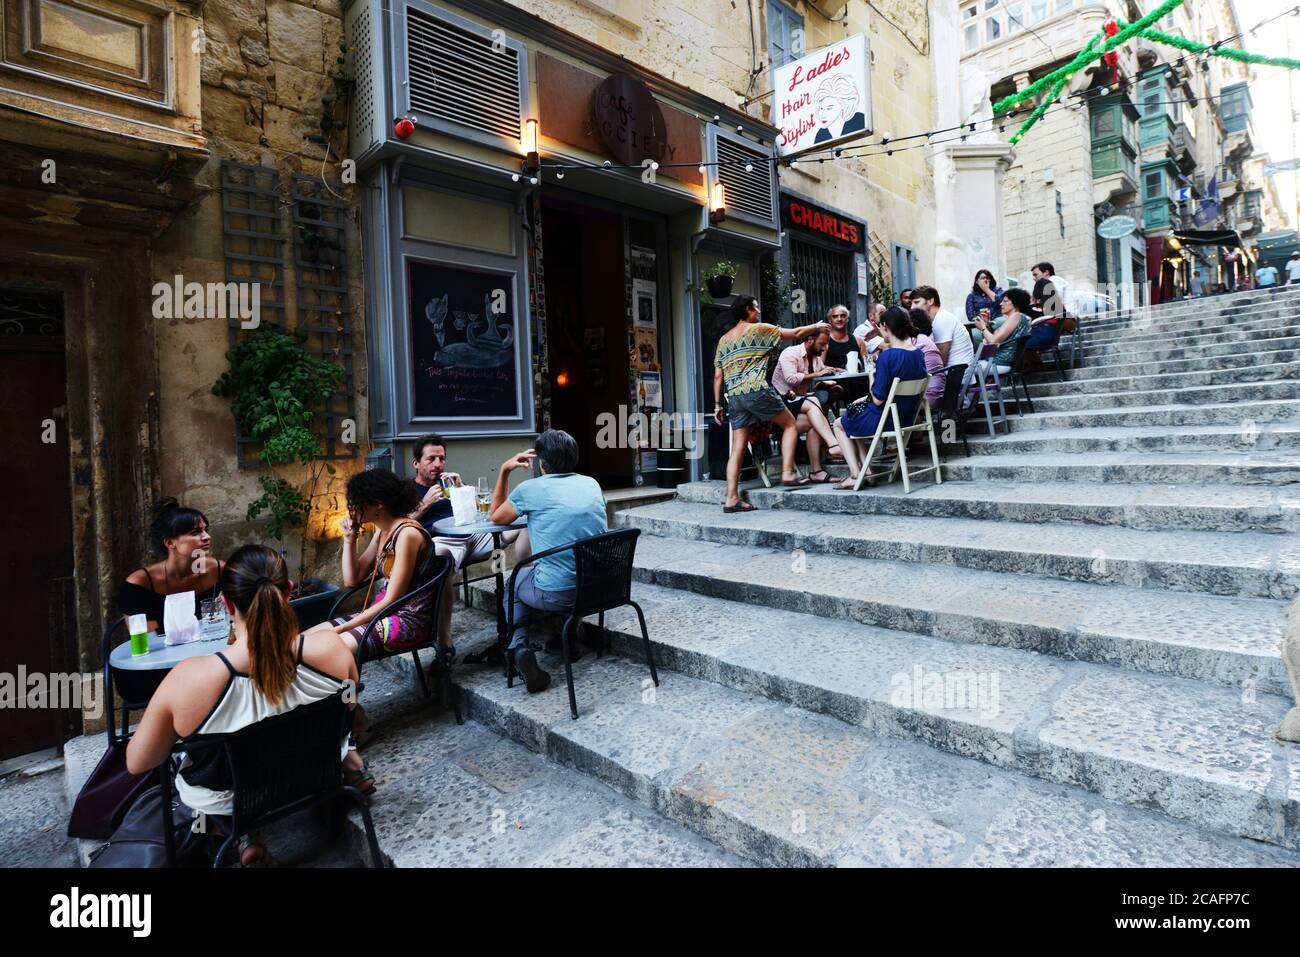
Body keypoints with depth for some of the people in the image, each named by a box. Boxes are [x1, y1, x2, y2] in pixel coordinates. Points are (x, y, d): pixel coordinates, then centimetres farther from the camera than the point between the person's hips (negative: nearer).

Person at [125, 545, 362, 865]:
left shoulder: (190, 678, -33)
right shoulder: (330, 648, -29)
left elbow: (137, 763, -13)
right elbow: (349, 707, -5)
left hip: (227, 801, -1)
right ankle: (350, 765, 32)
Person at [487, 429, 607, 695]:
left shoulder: (530, 489, -6)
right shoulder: (592, 484, 7)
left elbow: (496, 516, 14)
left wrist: (504, 470, 18)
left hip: (557, 594, -4)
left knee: (513, 583, 28)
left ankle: (517, 647, 8)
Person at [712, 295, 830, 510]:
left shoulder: (723, 340, 21)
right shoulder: (759, 329, 6)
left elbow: (718, 375, 16)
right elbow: (796, 334, 11)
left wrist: (717, 405, 17)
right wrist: (817, 326, 29)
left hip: (734, 396, 6)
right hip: (756, 390, -6)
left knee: (737, 448, 3)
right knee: (790, 424, 12)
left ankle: (732, 498, 1)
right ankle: (787, 473, 1)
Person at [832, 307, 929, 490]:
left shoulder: (887, 356, -24)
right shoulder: (918, 354, 0)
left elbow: (878, 399, -23)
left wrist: (871, 375, -6)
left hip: (886, 419, -8)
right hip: (907, 418, 8)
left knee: (839, 424, 17)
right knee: (858, 406, 32)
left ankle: (856, 475, 6)